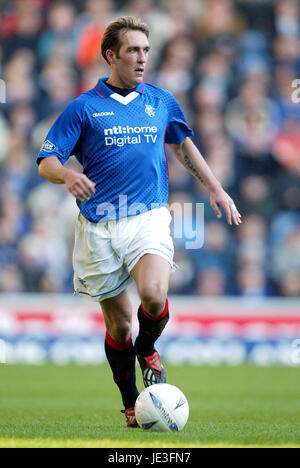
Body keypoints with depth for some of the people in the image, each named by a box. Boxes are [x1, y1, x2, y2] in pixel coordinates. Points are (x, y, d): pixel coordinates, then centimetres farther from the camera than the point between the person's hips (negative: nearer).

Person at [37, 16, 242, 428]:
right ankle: (131, 405, 22)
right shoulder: (84, 107, 1)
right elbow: (46, 162, -1)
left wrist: (215, 188, 23)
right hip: (99, 227, -1)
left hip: (149, 217, 1)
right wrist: (69, 176, -23)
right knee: (118, 323, 3)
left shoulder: (162, 102, 11)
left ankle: (147, 350, 5)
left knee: (153, 294, -27)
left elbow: (183, 145, 28)